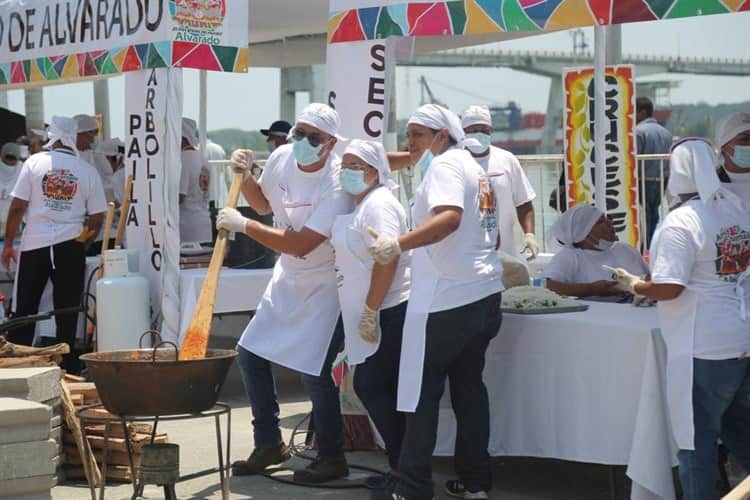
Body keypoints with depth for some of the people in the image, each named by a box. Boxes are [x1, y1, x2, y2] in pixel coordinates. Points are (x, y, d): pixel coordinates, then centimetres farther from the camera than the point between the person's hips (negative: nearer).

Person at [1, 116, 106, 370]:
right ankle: (66, 366, 5)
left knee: (25, 309, 7)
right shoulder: (88, 171, 1)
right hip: (70, 245, 0)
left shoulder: (35, 162, -2)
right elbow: (96, 218, 1)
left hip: (34, 244, 0)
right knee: (67, 310, 4)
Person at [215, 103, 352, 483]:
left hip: (325, 284, -8)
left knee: (313, 371, -13)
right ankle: (269, 444, 24)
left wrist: (243, 225, -25)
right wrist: (244, 176, -4)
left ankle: (332, 458, 6)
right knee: (250, 355, 9)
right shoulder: (281, 157, -5)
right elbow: (263, 203, 15)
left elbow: (301, 245, -29)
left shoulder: (336, 186, -26)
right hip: (288, 279, 8)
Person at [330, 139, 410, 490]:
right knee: (380, 390, 10)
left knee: (372, 388, -7)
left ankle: (402, 468, -1)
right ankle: (401, 465, 15)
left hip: (386, 314, -10)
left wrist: (370, 312, -22)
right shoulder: (359, 206, 18)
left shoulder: (378, 204, -13)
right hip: (374, 316, 10)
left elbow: (386, 261, -21)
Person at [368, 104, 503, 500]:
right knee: (468, 385, 13)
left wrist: (398, 244, -38)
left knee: (423, 391, -4)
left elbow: (449, 217, -28)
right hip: (484, 293, 10)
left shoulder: (445, 166, -10)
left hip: (446, 298, -10)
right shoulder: (474, 167, 19)